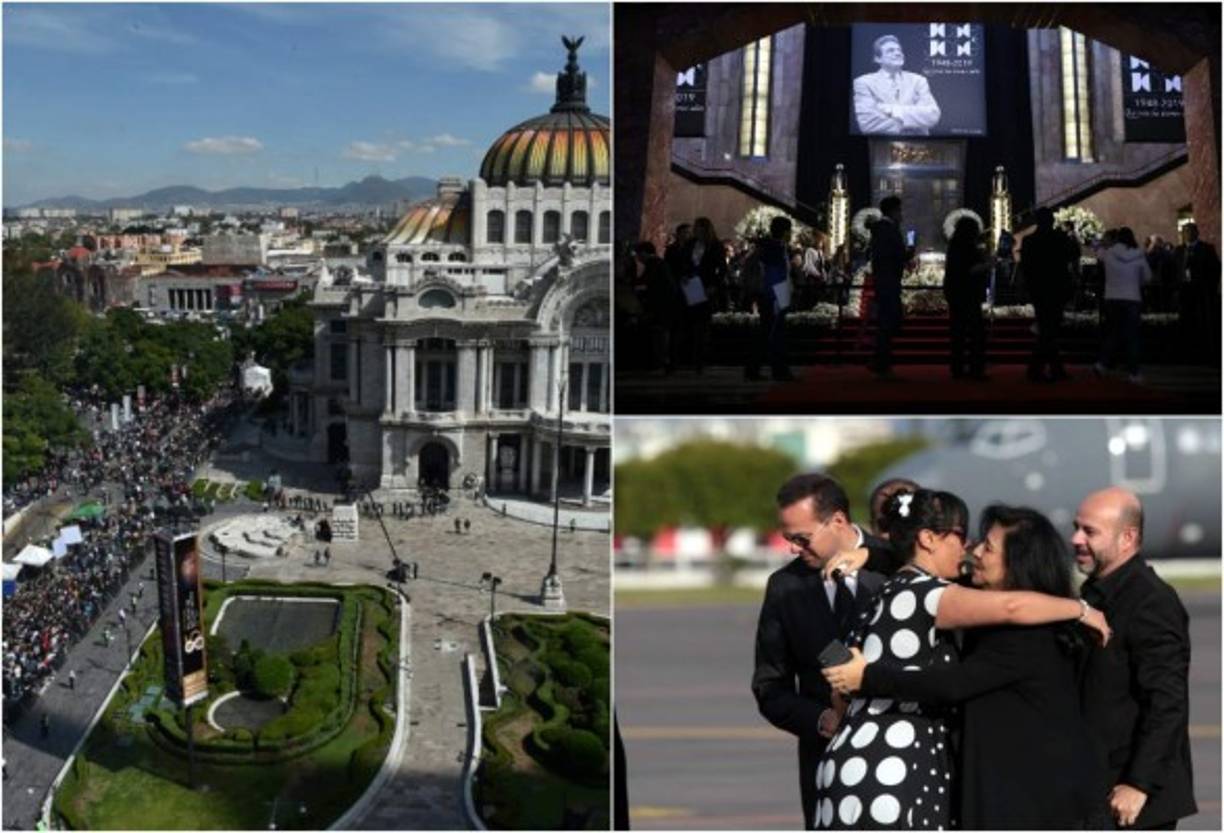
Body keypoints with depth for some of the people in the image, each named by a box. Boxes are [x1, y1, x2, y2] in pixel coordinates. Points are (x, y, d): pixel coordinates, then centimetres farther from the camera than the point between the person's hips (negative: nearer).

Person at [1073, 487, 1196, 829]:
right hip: (1097, 789, 9)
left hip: (1142, 793, -9)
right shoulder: (1096, 593, 13)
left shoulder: (1152, 602, -16)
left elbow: (1167, 703, -21)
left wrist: (1139, 784, -22)